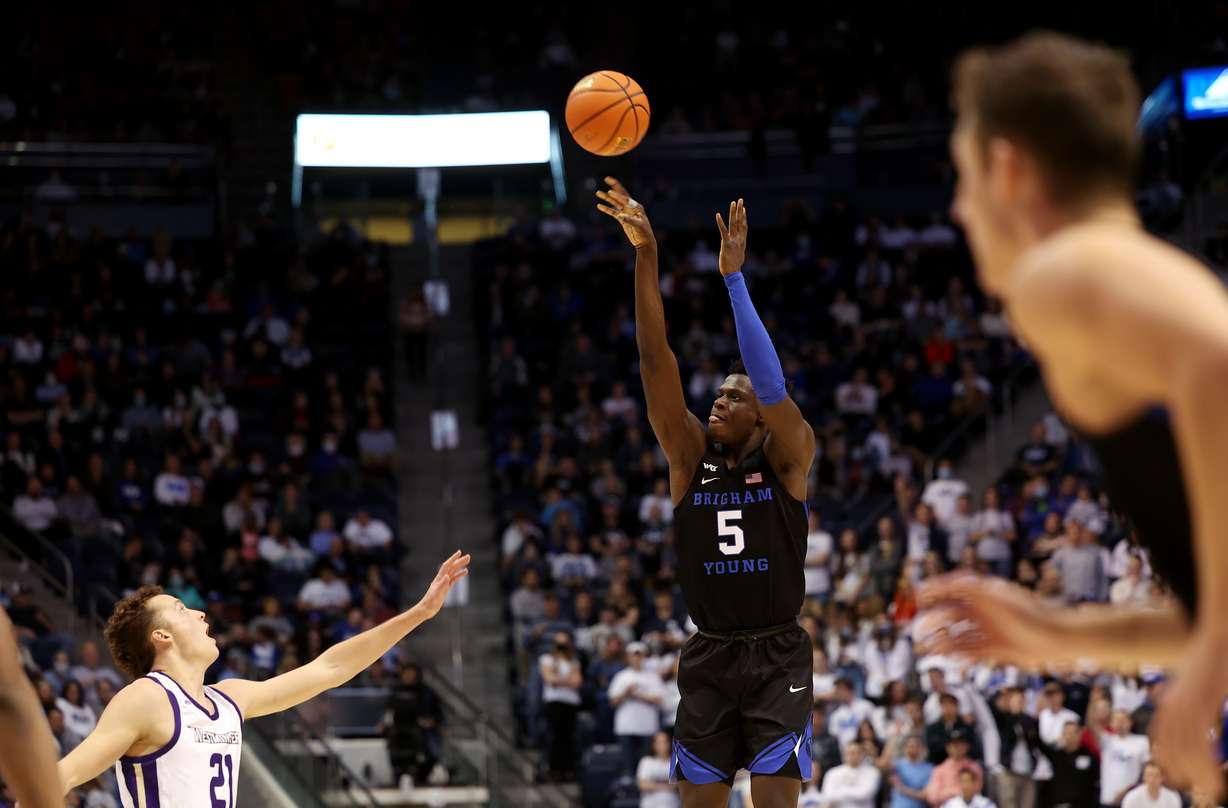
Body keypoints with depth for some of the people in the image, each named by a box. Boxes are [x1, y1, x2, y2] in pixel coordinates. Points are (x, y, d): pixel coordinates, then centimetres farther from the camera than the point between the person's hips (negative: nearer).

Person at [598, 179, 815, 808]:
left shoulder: (787, 459, -2)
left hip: (777, 656, -3)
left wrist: (733, 277, -25)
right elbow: (656, 361, -5)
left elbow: (772, 383, -20)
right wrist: (645, 257, -16)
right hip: (708, 657, 3)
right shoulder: (690, 456, 4)